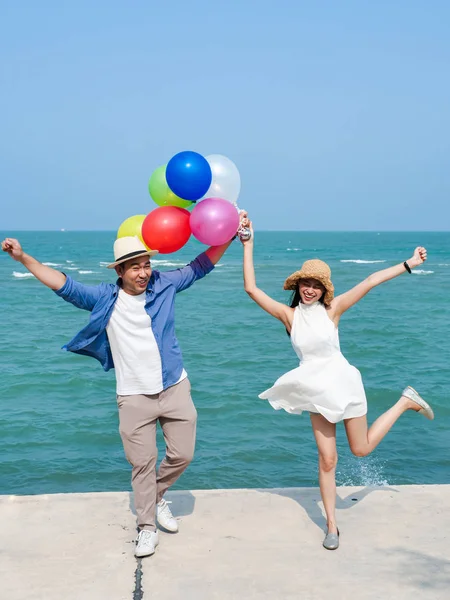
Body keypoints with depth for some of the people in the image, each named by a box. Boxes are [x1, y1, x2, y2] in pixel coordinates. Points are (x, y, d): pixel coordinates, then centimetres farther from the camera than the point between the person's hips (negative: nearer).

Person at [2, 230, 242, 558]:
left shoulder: (164, 284, -1)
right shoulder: (105, 298, -3)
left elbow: (200, 265, 5)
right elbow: (65, 285, -3)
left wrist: (230, 235, -4)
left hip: (175, 389, 2)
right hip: (134, 396, -2)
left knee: (182, 454, 7)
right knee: (142, 463, 1)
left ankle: (157, 496, 35)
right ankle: (147, 528, 17)